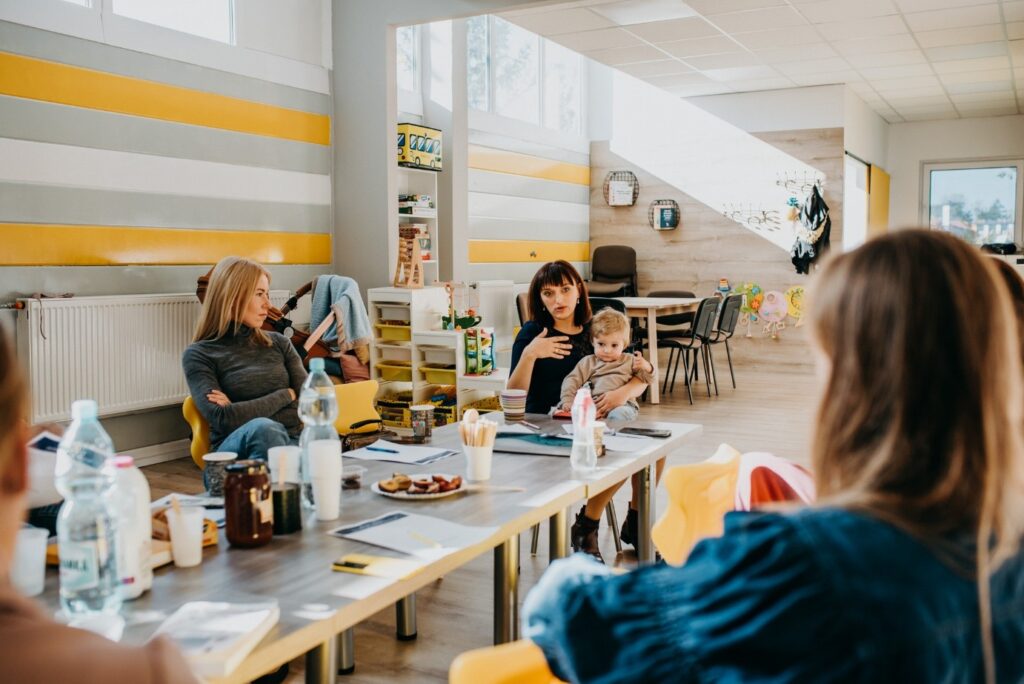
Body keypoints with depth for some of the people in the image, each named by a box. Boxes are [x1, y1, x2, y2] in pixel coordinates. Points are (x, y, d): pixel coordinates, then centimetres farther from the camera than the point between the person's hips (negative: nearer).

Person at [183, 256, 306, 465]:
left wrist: (240, 410, -3)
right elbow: (222, 418, -10)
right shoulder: (199, 354, 5)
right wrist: (285, 395, 0)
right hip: (235, 448, -3)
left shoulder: (279, 343, 18)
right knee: (263, 428, -41)